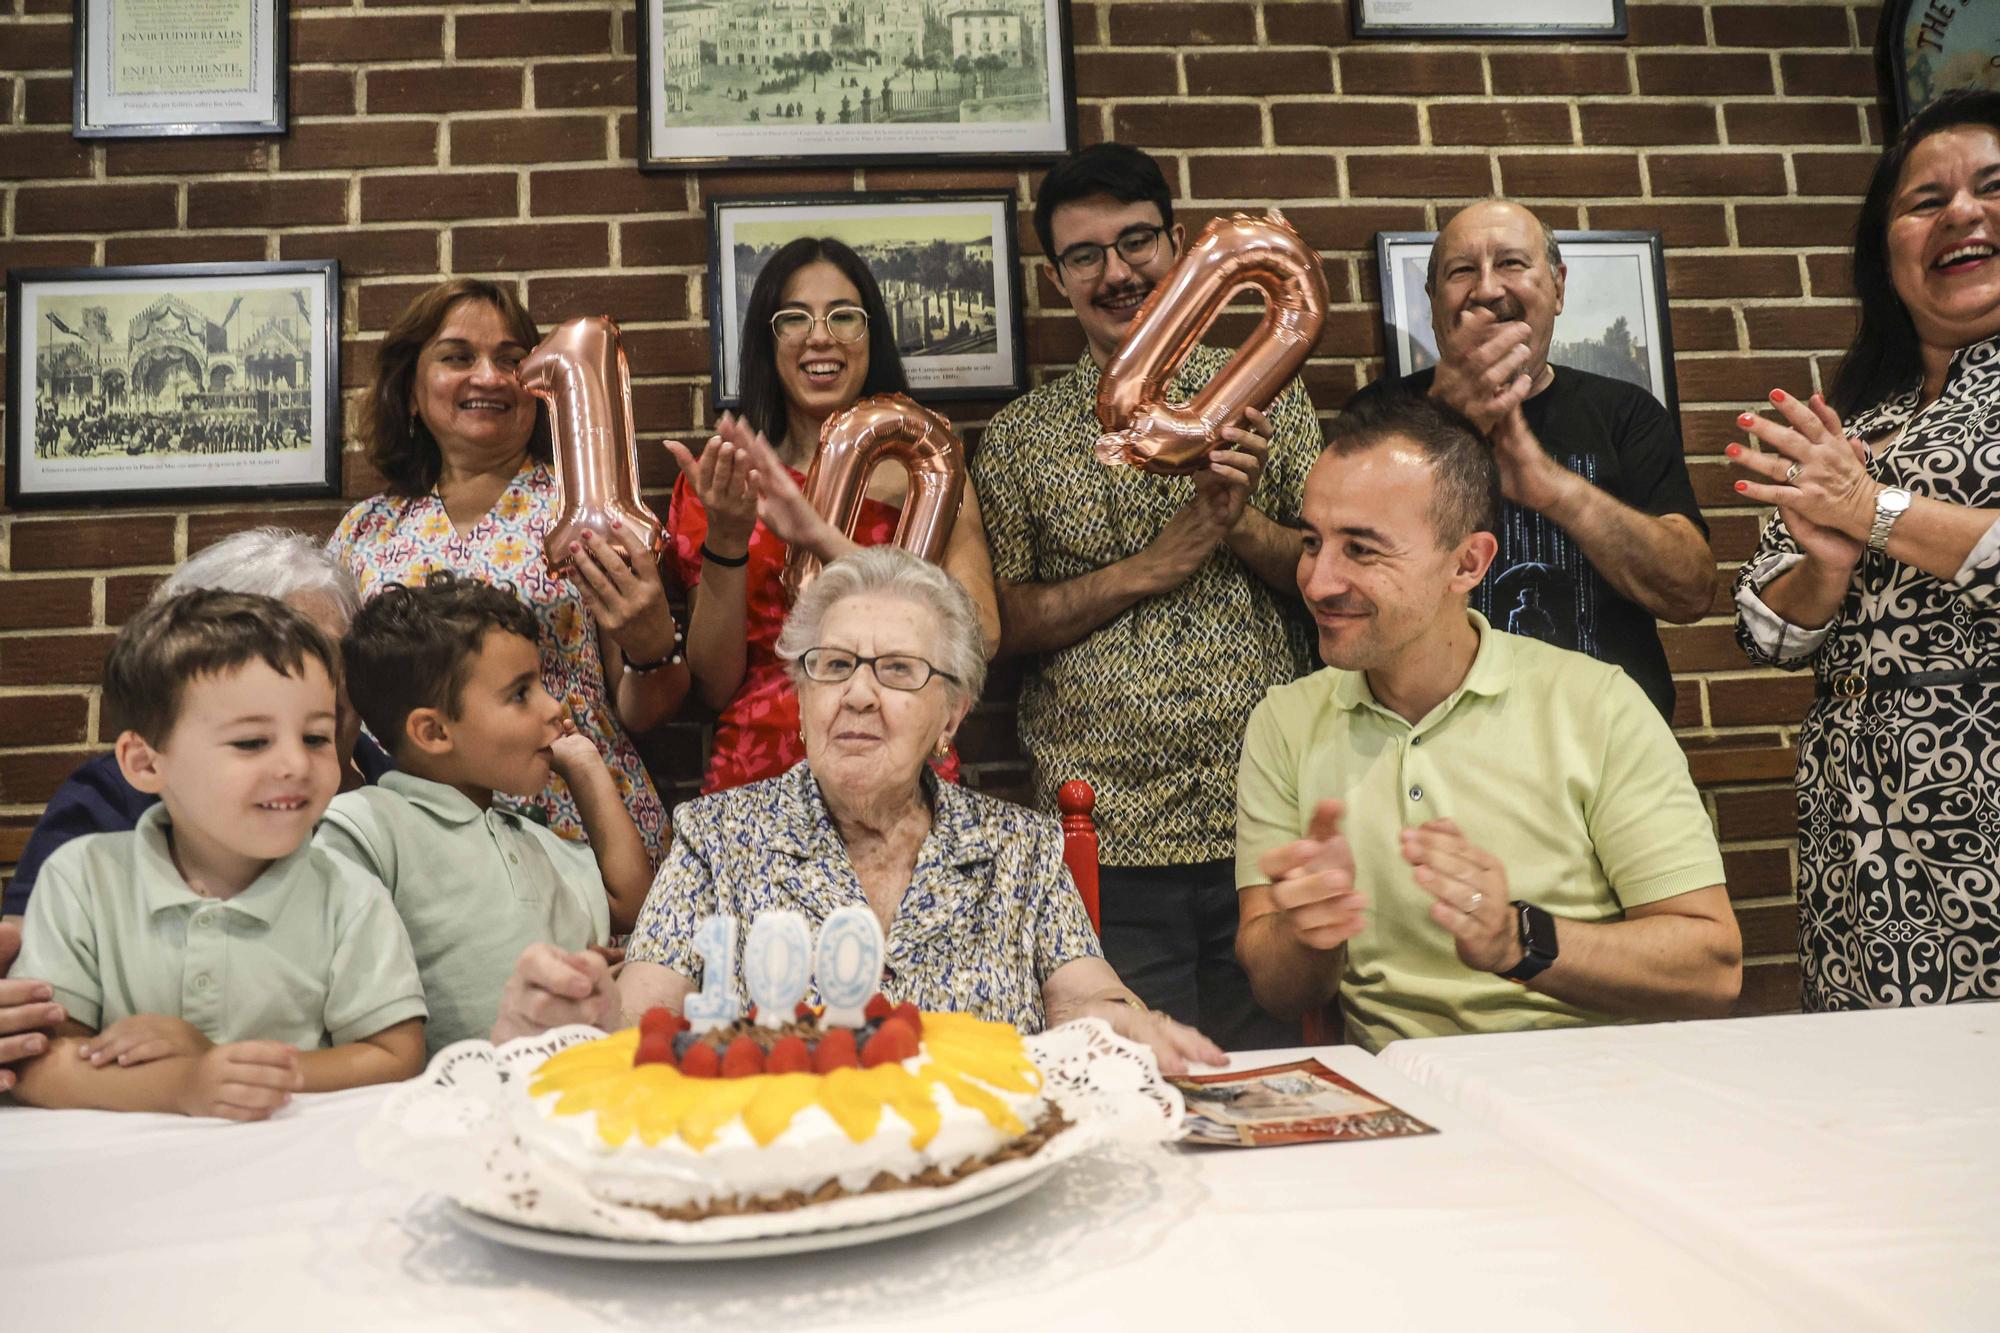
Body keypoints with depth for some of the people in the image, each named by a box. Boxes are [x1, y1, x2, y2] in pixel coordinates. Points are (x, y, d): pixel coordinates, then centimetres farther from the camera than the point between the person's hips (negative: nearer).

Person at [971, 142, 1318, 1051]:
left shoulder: (1264, 397, 8)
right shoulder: (1018, 438, 5)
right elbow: (999, 624, -1)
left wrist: (1244, 525, -11)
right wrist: (1147, 570, -12)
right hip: (1108, 840, -1)